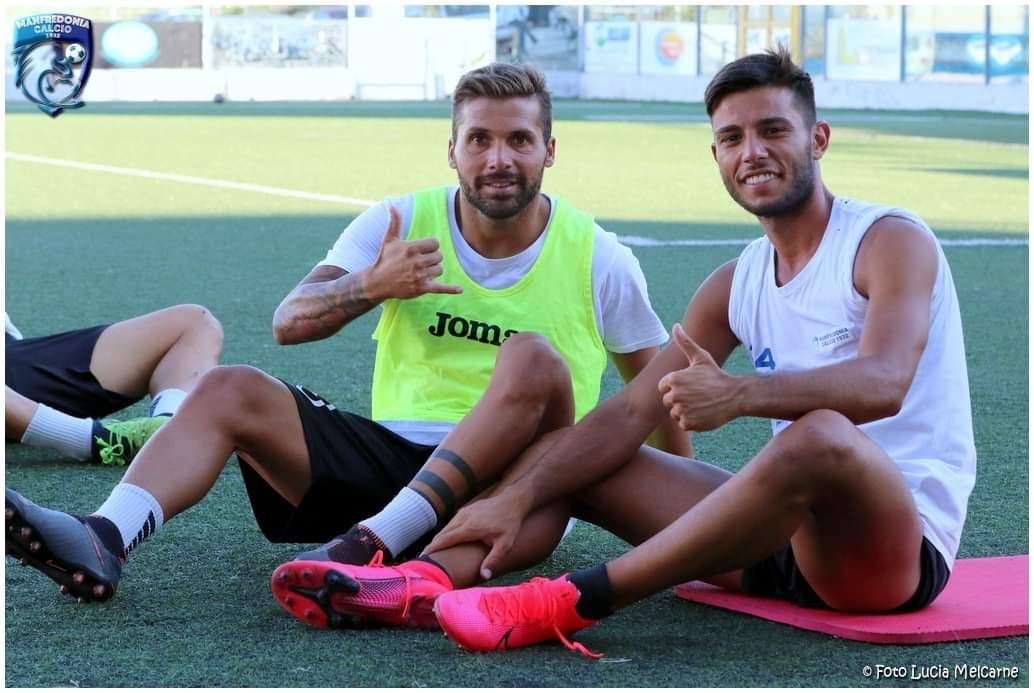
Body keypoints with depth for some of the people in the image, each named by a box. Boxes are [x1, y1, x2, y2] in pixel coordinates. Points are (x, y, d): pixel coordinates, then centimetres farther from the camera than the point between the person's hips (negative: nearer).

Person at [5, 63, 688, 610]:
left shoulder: (598, 258, 2)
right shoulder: (402, 223, 6)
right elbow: (288, 322, -3)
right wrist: (373, 285, -22)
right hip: (391, 452, 3)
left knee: (534, 359, -32)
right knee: (229, 389, -16)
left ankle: (373, 545, -44)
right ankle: (103, 542, -42)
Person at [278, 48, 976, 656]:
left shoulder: (891, 240, -7)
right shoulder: (734, 285, 13)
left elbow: (884, 382, -26)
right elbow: (633, 411, 8)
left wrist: (741, 394, -43)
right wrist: (518, 496, -7)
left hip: (901, 544, -7)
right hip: (789, 536, 7)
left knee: (821, 434, -40)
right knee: (571, 458, 3)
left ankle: (571, 602, -41)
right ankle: (425, 582, -22)